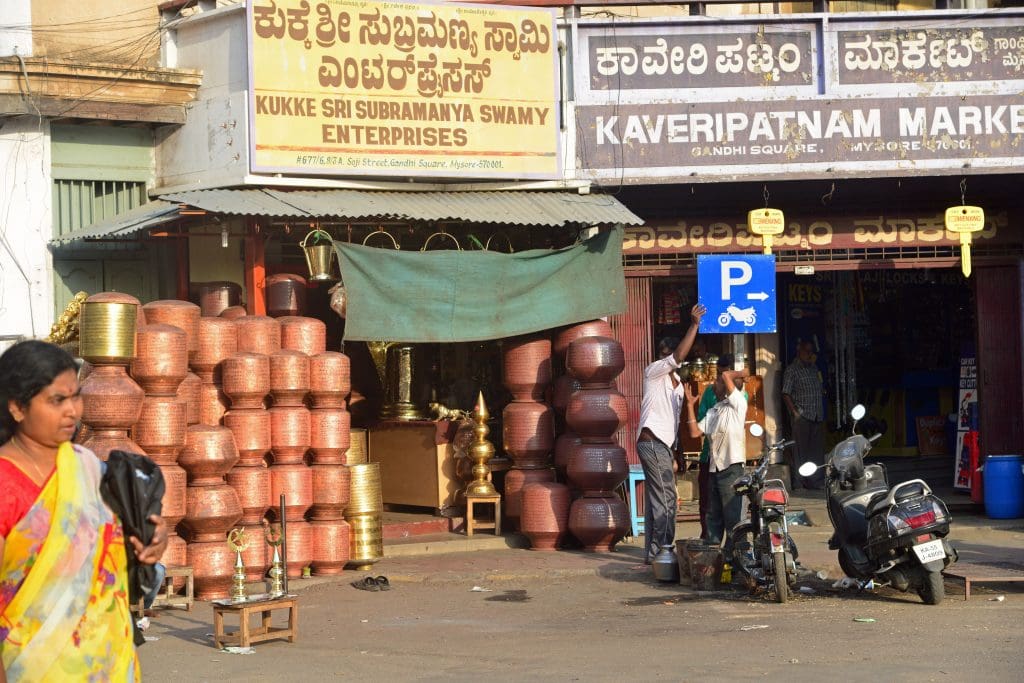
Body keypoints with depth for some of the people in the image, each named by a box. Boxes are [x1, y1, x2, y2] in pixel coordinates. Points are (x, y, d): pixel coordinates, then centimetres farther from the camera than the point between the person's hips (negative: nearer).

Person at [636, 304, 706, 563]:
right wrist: (694, 325, -21)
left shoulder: (677, 385, 22)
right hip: (652, 441, -9)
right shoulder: (653, 372, -2)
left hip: (662, 445, 9)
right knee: (666, 498, -11)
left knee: (655, 499, 9)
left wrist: (673, 456, 18)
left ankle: (652, 552, 12)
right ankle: (662, 550, -10)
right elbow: (679, 356, -20)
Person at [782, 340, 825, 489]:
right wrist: (794, 412, -16)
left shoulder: (814, 368, 17)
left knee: (817, 450, 9)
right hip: (801, 416, -7)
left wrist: (821, 412, 15)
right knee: (799, 450, -4)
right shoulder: (792, 370, -5)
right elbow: (786, 394, -9)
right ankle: (798, 482, 0)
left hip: (817, 416, 7)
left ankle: (816, 481, 15)